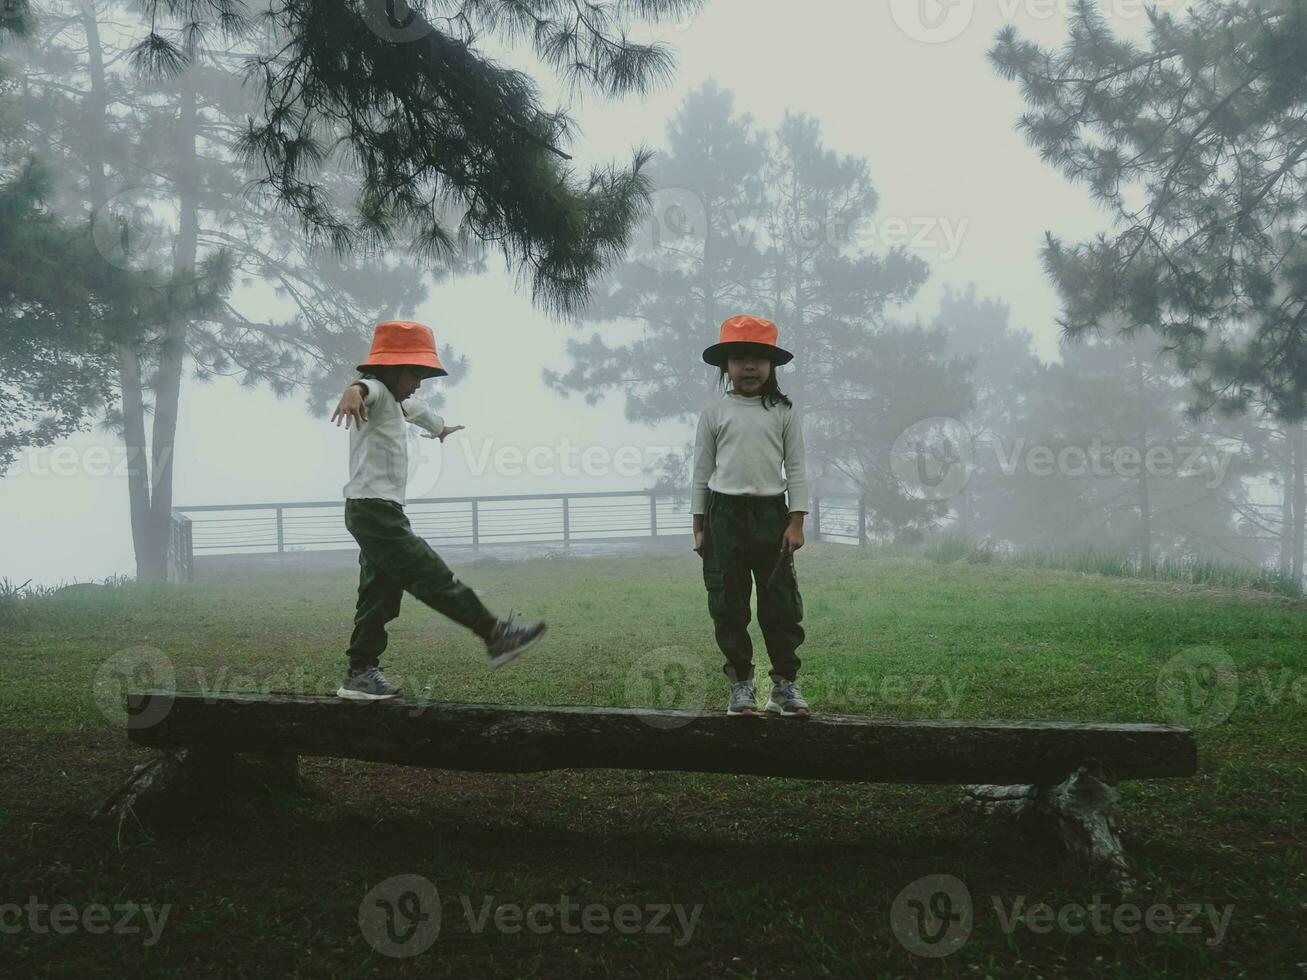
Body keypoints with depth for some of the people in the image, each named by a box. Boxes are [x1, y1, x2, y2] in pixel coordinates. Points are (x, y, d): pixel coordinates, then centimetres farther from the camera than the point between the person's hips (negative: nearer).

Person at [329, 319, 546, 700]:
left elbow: (414, 409, 47)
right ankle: (495, 634, -9)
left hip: (380, 512, 11)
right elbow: (368, 385, -35)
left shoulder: (393, 402, 24)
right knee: (433, 577, -9)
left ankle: (360, 673, 9)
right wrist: (353, 392, -59)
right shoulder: (377, 392, -8)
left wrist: (440, 426, 68)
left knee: (380, 593, 8)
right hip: (374, 509, -11)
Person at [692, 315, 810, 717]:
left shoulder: (783, 412, 4)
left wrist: (796, 522, -3)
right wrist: (699, 527, 4)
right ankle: (741, 684, 11)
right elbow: (702, 471, 7)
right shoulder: (715, 413, 4)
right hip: (724, 513, 0)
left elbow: (796, 469, 4)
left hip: (771, 513, 0)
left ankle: (785, 682, 7)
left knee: (780, 600, 0)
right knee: (728, 602, 2)